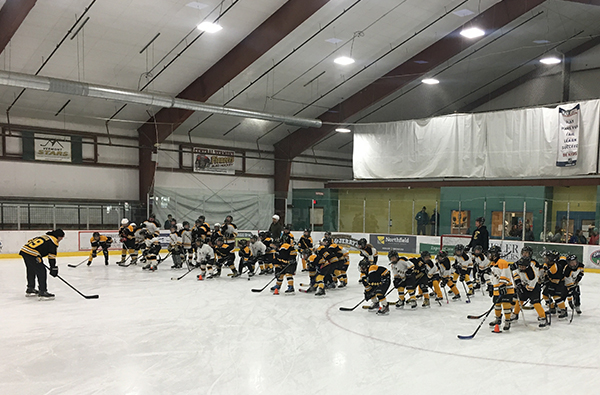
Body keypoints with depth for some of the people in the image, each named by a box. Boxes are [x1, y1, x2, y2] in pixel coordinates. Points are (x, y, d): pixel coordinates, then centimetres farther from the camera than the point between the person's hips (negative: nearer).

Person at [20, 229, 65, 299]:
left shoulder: (44, 236, 26)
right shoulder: (53, 241, 0)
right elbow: (52, 257, -3)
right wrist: (53, 268, 3)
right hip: (31, 254, -9)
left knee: (31, 270, 25)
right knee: (41, 272, -3)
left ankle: (30, 289, 40)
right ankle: (42, 292, -3)